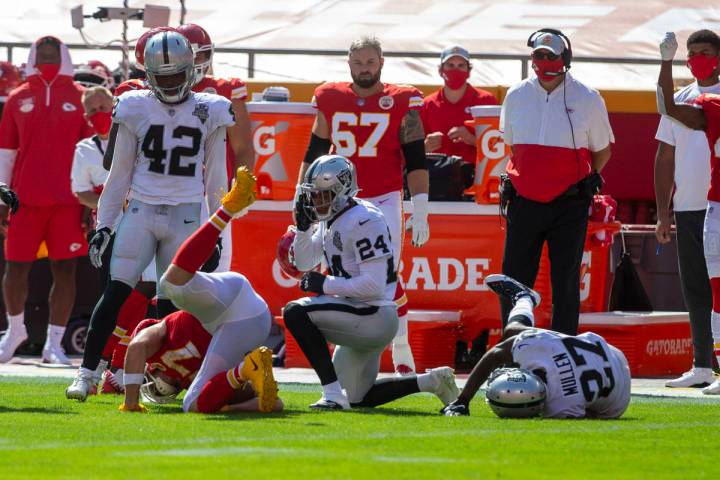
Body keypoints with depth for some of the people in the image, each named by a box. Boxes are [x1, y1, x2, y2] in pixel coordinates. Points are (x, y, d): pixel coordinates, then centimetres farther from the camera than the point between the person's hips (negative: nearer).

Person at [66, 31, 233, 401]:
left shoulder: (209, 113, 3)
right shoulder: (134, 109, 2)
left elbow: (215, 178, 10)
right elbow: (120, 173, 8)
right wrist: (104, 225, 6)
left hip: (185, 217, 0)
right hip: (141, 212, 0)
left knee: (170, 302, 2)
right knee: (116, 293, -10)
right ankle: (87, 373, -9)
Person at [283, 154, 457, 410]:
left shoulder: (363, 221, -20)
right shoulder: (331, 219, 10)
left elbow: (374, 286, -26)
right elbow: (304, 263, 19)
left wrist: (325, 285, -20)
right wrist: (303, 226, 3)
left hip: (374, 315, -10)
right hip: (360, 319, 10)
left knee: (296, 313, -23)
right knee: (359, 399, 20)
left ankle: (333, 395, -23)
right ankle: (432, 382, 26)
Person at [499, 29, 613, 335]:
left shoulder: (586, 99, -3)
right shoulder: (516, 96, 5)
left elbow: (603, 151, 7)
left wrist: (583, 183, 2)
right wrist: (518, 178, 12)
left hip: (569, 206, -3)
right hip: (524, 203, 3)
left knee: (565, 284, 2)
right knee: (513, 282, 2)